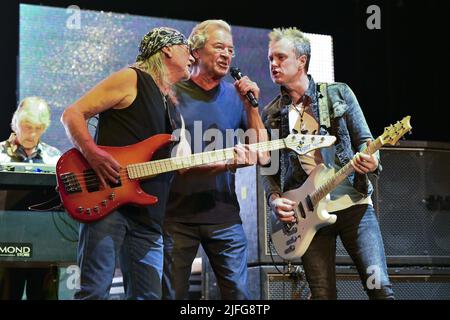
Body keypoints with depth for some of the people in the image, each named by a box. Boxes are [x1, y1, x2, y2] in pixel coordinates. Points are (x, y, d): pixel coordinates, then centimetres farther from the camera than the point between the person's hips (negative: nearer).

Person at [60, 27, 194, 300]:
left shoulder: (172, 104, 23)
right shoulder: (131, 79, 0)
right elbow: (72, 114, -5)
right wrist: (93, 154, -21)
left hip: (148, 216, 8)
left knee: (148, 294, 5)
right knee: (95, 291, -14)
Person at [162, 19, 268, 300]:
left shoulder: (236, 96, 7)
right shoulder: (174, 93, -2)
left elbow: (262, 155, 5)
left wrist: (251, 106, -6)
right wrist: (227, 162, -20)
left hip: (224, 216, 3)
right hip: (177, 215, -2)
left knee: (239, 293, 1)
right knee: (173, 294, 4)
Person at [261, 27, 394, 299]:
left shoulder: (339, 94, 6)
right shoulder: (272, 114, 11)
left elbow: (365, 141, 7)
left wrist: (370, 161, -15)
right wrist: (275, 199, -3)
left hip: (353, 202, -2)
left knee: (380, 286, -10)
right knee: (323, 294, 0)